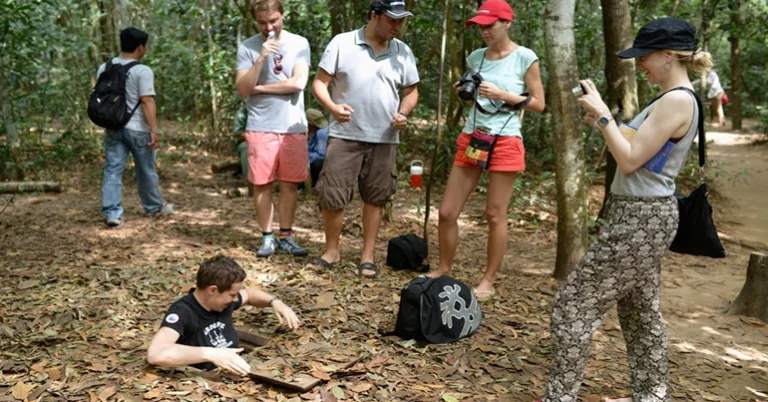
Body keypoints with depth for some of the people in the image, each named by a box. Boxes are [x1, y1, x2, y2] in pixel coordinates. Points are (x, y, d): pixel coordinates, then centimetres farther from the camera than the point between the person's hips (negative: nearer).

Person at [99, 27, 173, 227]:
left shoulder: (104, 68, 8)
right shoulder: (142, 71, -14)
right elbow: (147, 102, -20)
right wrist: (154, 130, -20)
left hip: (112, 128, 5)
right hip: (137, 129, -5)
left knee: (113, 170, 5)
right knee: (146, 171, 10)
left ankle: (112, 213, 0)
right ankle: (155, 208, 25)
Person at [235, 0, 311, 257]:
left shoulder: (299, 43, 1)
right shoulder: (247, 48, 1)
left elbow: (299, 82, -10)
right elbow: (242, 89, -7)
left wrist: (260, 87, -5)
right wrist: (261, 58, -17)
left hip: (294, 127, 1)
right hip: (261, 127, 0)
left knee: (290, 184, 6)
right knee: (262, 184, 3)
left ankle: (286, 236, 17)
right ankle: (267, 237, 14)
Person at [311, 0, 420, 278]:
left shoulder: (403, 52, 6)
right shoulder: (342, 43, -4)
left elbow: (411, 91, 13)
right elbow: (320, 82, -4)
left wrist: (403, 114, -7)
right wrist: (332, 107, -23)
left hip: (384, 139, 3)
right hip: (344, 135, -2)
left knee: (375, 198, 8)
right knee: (331, 195, -2)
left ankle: (367, 256, 20)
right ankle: (332, 250, 18)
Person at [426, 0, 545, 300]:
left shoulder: (525, 57, -4)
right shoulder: (476, 57, 11)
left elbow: (539, 104, -3)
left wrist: (502, 94, -13)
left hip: (504, 142, -5)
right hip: (470, 138, 5)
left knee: (495, 215, 1)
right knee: (447, 212, 3)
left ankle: (488, 282, 13)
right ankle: (443, 269, 22)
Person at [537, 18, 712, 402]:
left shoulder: (677, 101, -18)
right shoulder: (673, 99, 13)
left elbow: (630, 160, -21)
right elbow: (637, 152, 16)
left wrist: (602, 115, -15)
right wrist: (604, 122, 6)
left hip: (640, 218, -11)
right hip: (642, 215, 11)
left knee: (573, 303, -6)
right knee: (640, 310, 20)